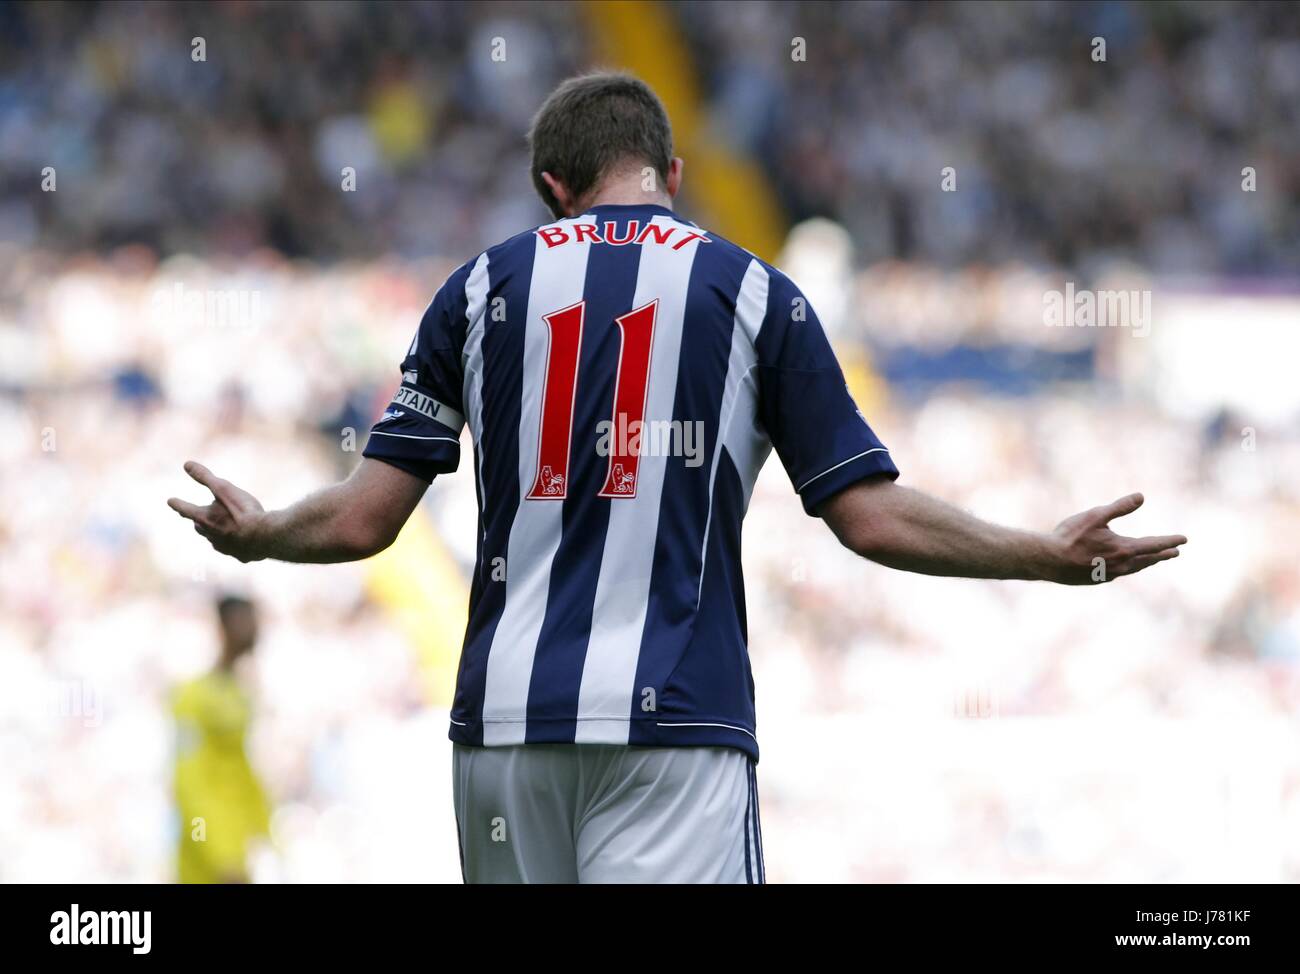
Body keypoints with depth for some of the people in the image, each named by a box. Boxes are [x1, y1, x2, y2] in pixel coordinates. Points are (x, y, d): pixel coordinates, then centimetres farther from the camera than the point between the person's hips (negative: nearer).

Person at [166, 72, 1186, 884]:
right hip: (674, 721, -3)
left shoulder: (483, 286, 10)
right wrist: (1051, 555, 15)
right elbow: (872, 519, 3)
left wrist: (252, 534, 29)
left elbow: (363, 521, 8)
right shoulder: (755, 293, 5)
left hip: (504, 723, 3)